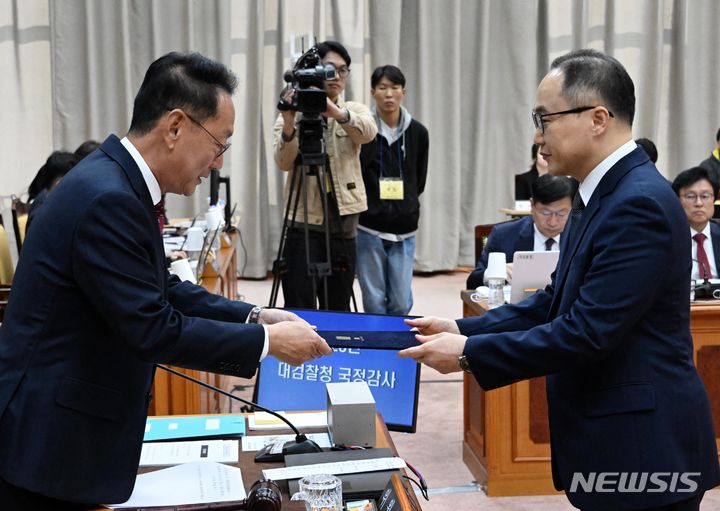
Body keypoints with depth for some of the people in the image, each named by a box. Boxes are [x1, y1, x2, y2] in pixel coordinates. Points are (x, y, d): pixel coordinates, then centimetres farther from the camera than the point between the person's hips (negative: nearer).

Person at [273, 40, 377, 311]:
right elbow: (284, 163, -12)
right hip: (304, 222, -2)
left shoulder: (355, 110, 7)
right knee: (299, 312, -6)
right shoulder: (293, 112, 1)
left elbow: (368, 131, -17)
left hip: (343, 223, 3)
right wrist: (289, 127, -32)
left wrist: (338, 113, -37)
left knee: (338, 310, 10)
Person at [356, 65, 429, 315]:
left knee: (401, 303, 5)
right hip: (368, 228, -2)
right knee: (374, 302, 4)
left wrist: (405, 207, 9)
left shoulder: (417, 132, 3)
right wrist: (371, 206, 0)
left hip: (404, 230, 2)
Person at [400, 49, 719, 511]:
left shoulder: (640, 204, -22)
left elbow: (586, 332, -24)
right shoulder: (605, 194, 9)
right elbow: (558, 301, 13)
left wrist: (469, 353, -18)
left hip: (643, 450, -9)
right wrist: (462, 329, 4)